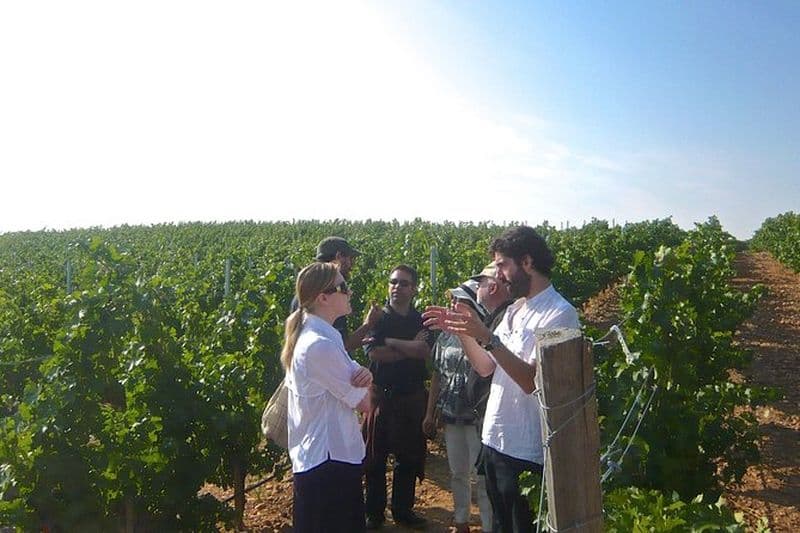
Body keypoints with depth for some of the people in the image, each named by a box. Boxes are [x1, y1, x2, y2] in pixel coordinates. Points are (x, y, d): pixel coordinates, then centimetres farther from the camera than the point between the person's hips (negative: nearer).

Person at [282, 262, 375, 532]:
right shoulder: (320, 345, -25)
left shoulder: (310, 334, 7)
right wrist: (363, 383, 3)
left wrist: (364, 374, -15)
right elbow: (364, 403, -18)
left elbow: (349, 373, 8)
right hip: (329, 460, -10)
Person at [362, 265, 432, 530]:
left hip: (413, 397, 2)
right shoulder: (378, 318, -1)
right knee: (375, 457, 7)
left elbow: (425, 352, -12)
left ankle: (403, 510, 29)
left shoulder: (422, 321, 5)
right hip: (382, 396, -2)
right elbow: (374, 354, -16)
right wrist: (411, 348, -10)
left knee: (409, 457, 12)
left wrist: (390, 342, -16)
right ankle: (374, 513, 22)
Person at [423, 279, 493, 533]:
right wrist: (430, 413, 12)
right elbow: (437, 375, 10)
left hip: (477, 418, -6)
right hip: (451, 416, 6)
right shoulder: (446, 337, 4)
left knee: (482, 477, 3)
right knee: (457, 473, 19)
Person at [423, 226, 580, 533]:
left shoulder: (560, 314, -17)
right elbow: (485, 367, 8)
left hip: (527, 454, -8)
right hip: (494, 441, 8)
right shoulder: (514, 310, 10)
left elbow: (531, 380, -24)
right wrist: (461, 330, -4)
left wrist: (487, 337, -29)